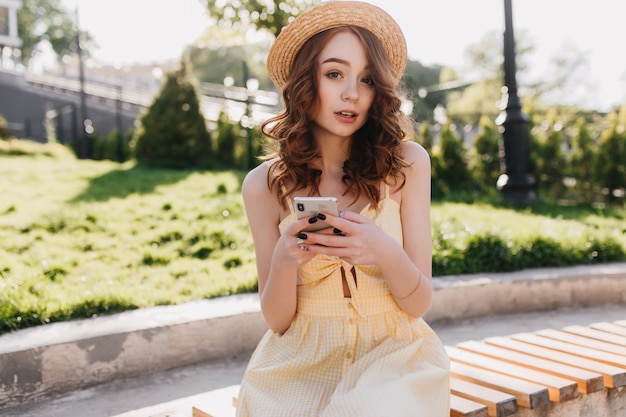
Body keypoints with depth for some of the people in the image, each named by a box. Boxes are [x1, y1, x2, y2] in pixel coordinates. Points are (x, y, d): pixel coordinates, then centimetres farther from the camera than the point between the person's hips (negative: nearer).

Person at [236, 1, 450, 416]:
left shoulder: (407, 163, -6)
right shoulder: (264, 185, -4)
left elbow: (419, 303, -4)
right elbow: (276, 320, -1)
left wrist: (386, 254, -25)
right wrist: (285, 260, -21)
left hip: (393, 353, -1)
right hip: (302, 359, 2)